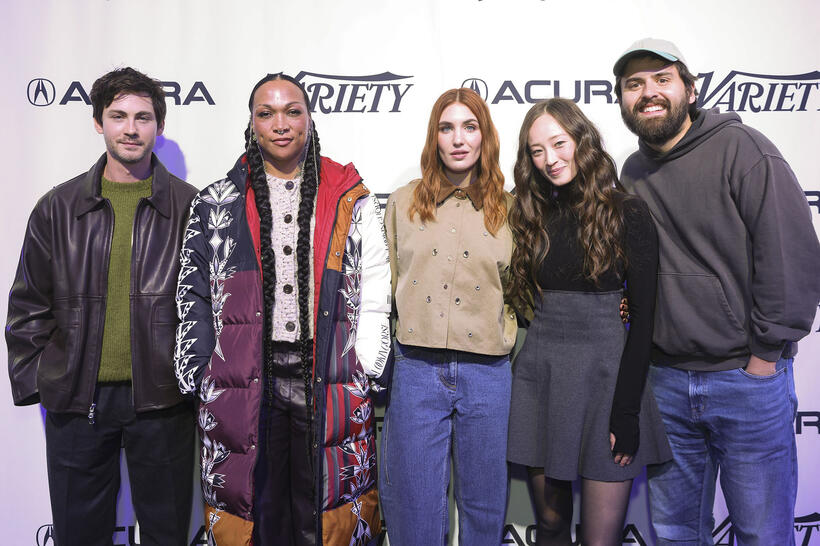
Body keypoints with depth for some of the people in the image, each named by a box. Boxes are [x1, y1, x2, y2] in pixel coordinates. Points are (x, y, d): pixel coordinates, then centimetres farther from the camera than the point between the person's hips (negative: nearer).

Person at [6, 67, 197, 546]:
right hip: (75, 399, 2)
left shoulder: (190, 207, 1)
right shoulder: (58, 208, 6)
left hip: (162, 400, -1)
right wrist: (33, 381, 4)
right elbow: (29, 305, 10)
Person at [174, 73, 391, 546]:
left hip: (330, 385, 0)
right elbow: (194, 301, 8)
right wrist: (200, 381, 3)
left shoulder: (353, 201, 6)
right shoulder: (218, 205, 8)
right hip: (243, 390, 1)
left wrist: (364, 371, 0)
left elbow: (376, 295, 5)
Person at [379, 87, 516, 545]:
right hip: (416, 371, 0)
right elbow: (387, 286, 10)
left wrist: (504, 336, 2)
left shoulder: (508, 209, 6)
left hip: (487, 374, 1)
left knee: (484, 507, 14)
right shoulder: (403, 203, 7)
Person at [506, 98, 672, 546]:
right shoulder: (532, 216, 9)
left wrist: (627, 412, -11)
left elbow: (643, 316, -7)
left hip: (604, 374, -3)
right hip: (539, 374, 4)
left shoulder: (626, 213, -3)